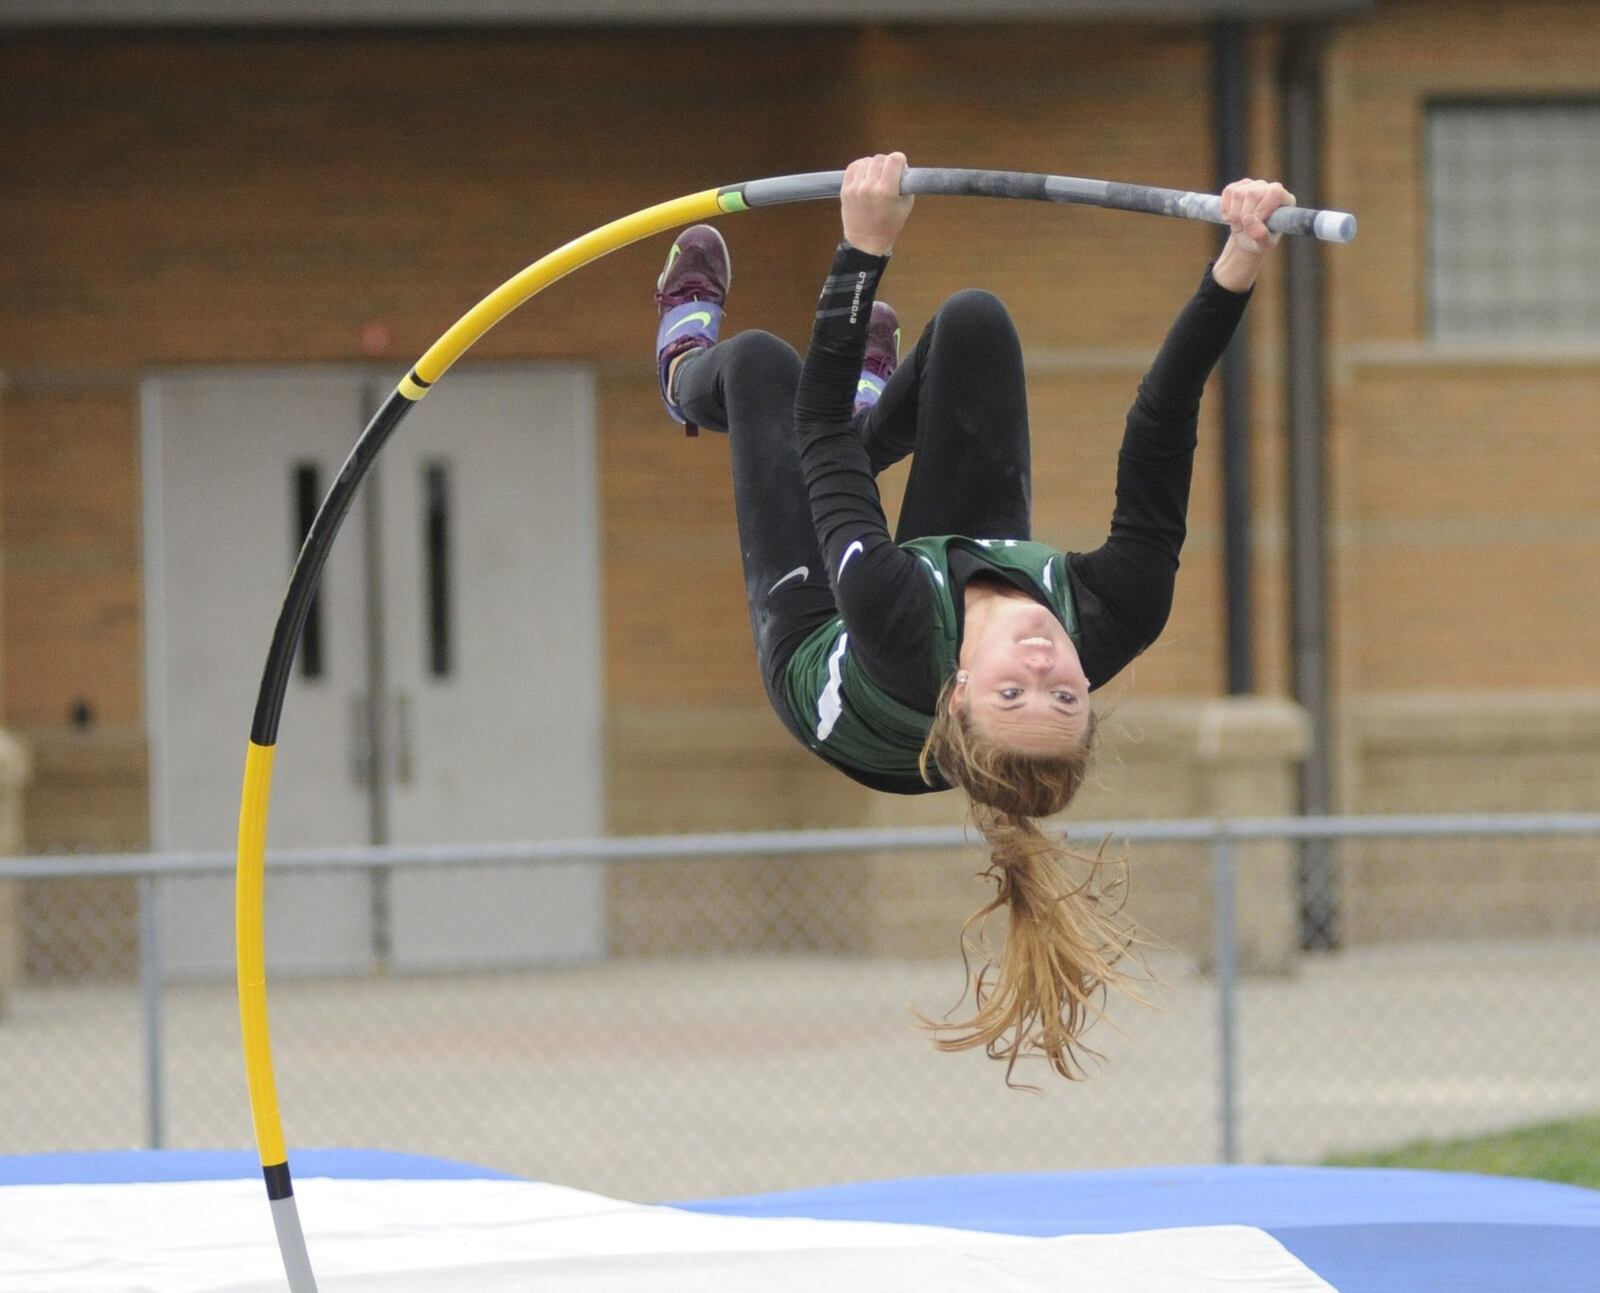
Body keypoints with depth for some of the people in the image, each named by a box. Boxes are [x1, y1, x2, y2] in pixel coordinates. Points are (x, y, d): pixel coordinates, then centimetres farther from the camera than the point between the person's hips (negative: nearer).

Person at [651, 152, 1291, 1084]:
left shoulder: (902, 630, -55)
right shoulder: (1113, 628, -49)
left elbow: (820, 433, -46)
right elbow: (1157, 446, -44)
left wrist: (866, 251, -45)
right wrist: (1235, 272, -49)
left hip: (811, 650, -3)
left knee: (761, 362, 14)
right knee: (973, 323, 5)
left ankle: (690, 370, 58)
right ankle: (876, 419, 45)